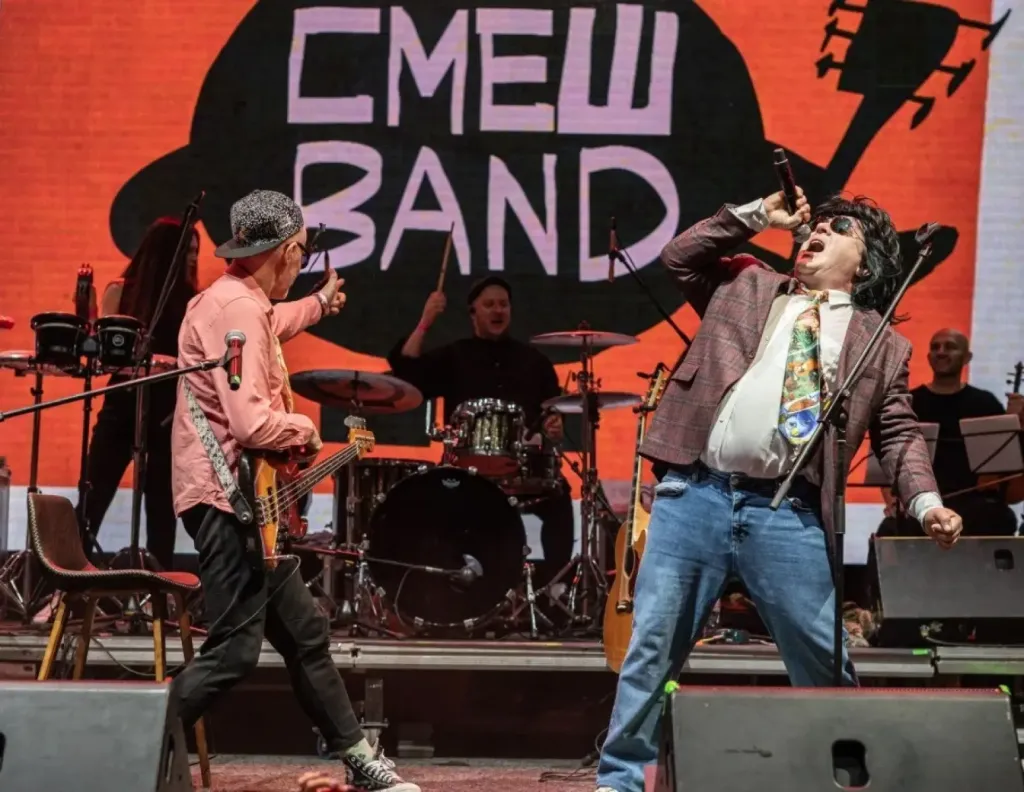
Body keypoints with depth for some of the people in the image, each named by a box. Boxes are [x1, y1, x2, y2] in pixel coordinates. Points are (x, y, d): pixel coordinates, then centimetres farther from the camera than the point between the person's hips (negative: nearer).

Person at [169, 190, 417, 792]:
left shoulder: (239, 303, 15)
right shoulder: (237, 310, -18)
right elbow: (252, 423, -28)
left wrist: (319, 305, 58)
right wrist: (304, 428, -9)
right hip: (229, 498, -11)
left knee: (305, 632, 15)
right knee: (234, 651, -12)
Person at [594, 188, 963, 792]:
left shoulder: (881, 345, 13)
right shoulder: (748, 286, 19)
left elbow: (900, 433, 8)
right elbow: (680, 257, 12)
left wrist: (927, 503, -9)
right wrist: (758, 216, 13)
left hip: (788, 513, -1)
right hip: (696, 493, 1)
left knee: (824, 657, 1)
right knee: (654, 644, 3)